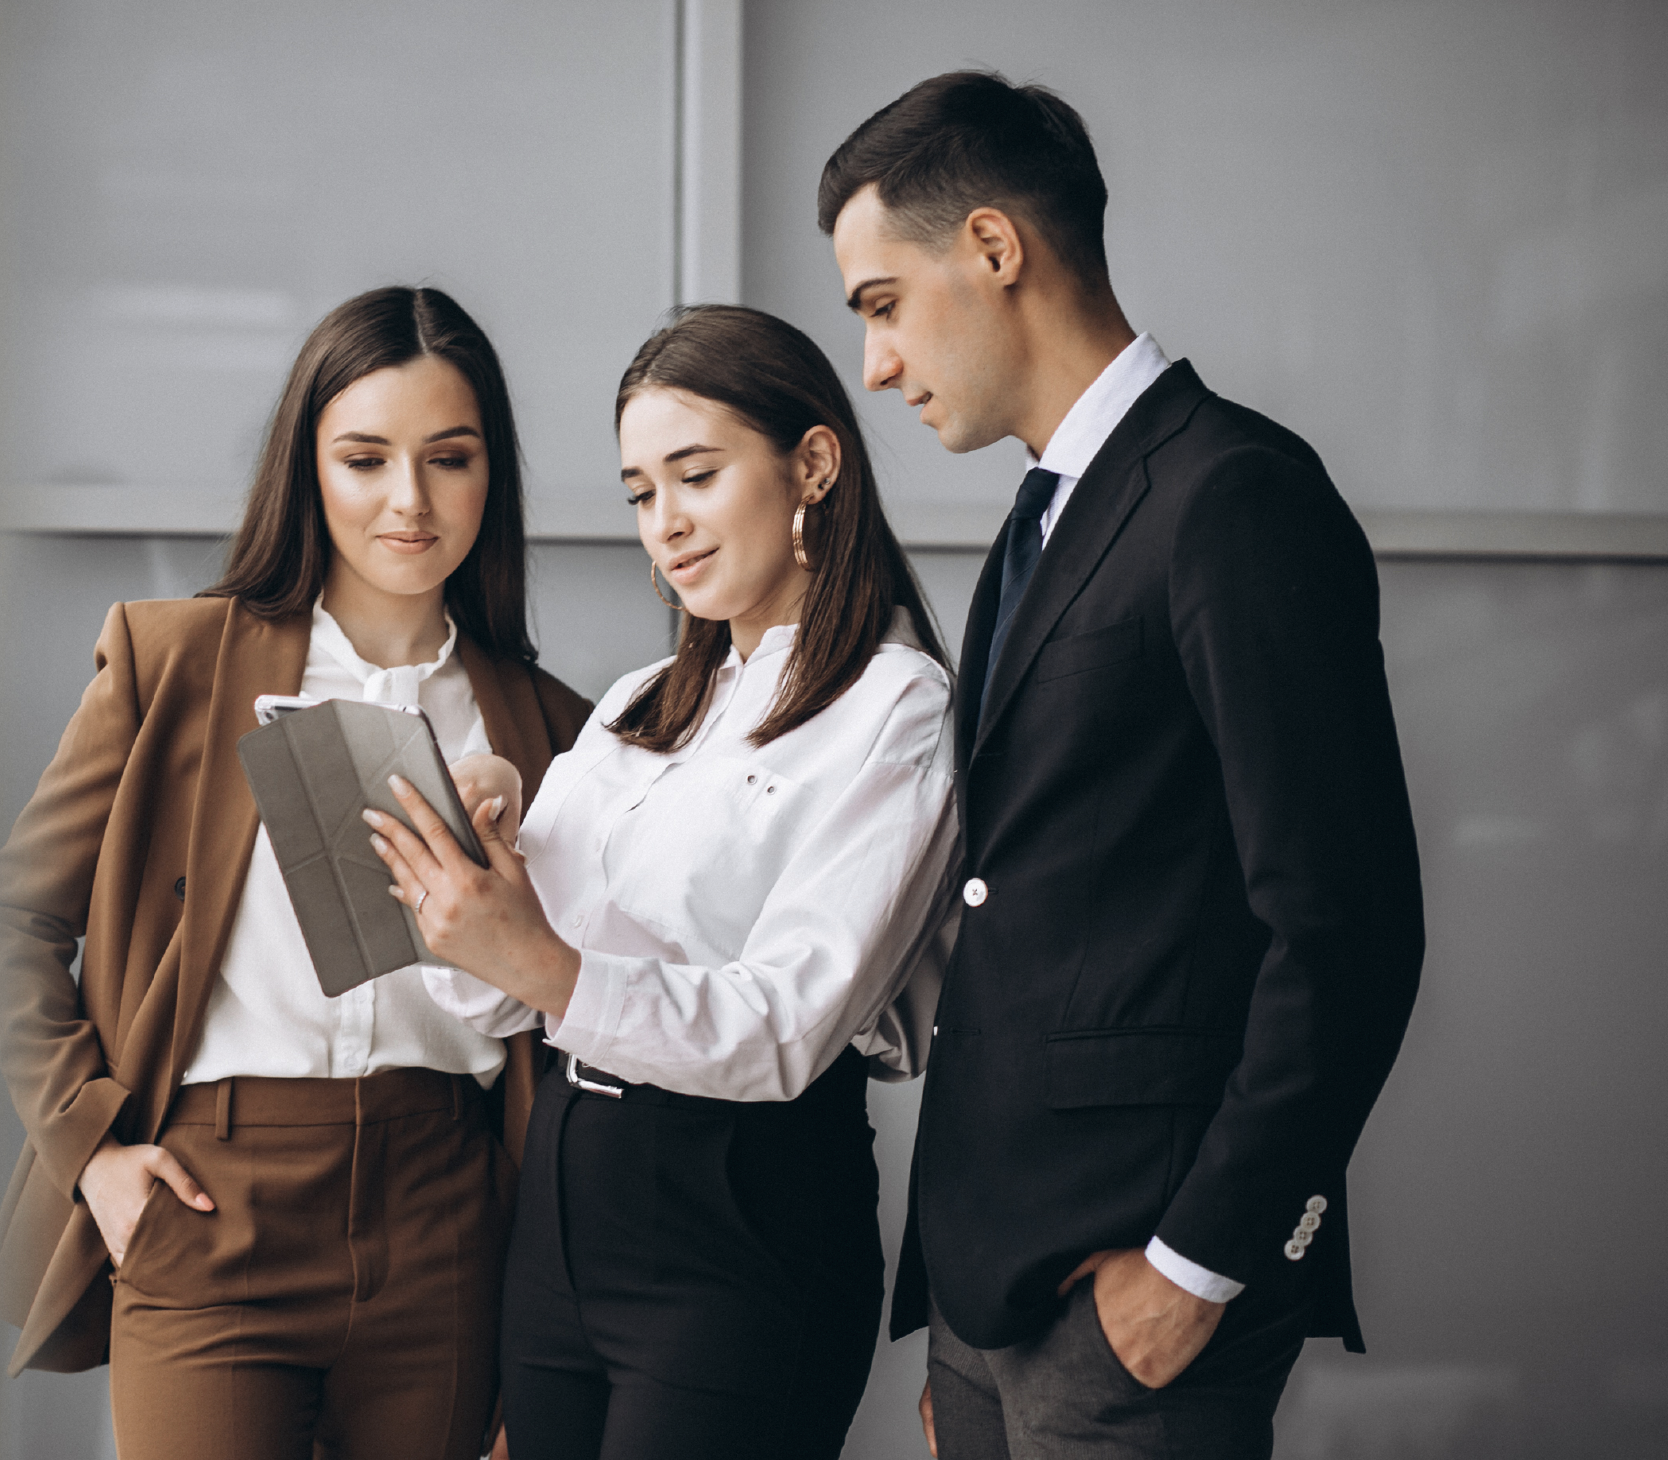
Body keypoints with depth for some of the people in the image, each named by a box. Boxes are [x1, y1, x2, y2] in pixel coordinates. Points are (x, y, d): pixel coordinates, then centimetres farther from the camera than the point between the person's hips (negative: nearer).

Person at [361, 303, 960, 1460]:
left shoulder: (894, 711, -7)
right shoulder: (635, 711, 16)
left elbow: (785, 1028, -17)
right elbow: (500, 997, 11)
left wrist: (550, 969, -30)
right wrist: (450, 897, -10)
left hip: (743, 1230, -7)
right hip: (562, 1198, 7)